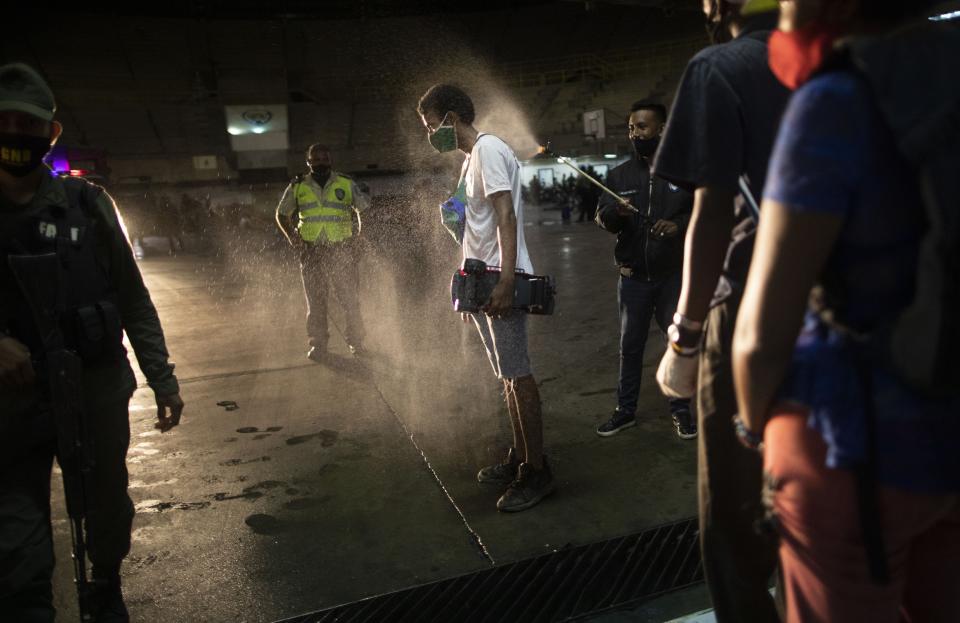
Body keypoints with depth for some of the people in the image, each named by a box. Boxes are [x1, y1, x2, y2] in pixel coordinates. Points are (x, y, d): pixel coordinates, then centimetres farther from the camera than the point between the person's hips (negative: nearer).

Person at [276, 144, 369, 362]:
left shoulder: (346, 184, 4)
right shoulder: (297, 187, 6)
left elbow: (365, 209, 13)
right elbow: (281, 215, 17)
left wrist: (355, 237, 2)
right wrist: (292, 236, 0)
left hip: (342, 249, 0)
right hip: (311, 250, 1)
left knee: (350, 298, -1)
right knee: (315, 300, -2)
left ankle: (356, 341, 15)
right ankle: (318, 344, 9)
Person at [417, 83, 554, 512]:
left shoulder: (488, 150, -10)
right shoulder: (470, 159, 20)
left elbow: (506, 218, -20)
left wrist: (505, 281, -28)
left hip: (501, 282, -10)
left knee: (518, 376, -7)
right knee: (507, 376, 14)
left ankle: (536, 472, 1)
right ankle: (519, 458, 24)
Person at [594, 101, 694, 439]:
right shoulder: (619, 175, 5)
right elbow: (602, 218, 0)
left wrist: (680, 224, -18)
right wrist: (616, 213, -23)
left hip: (675, 275, -2)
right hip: (633, 277, 2)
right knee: (630, 346, 10)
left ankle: (681, 409, 23)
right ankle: (625, 410, 22)